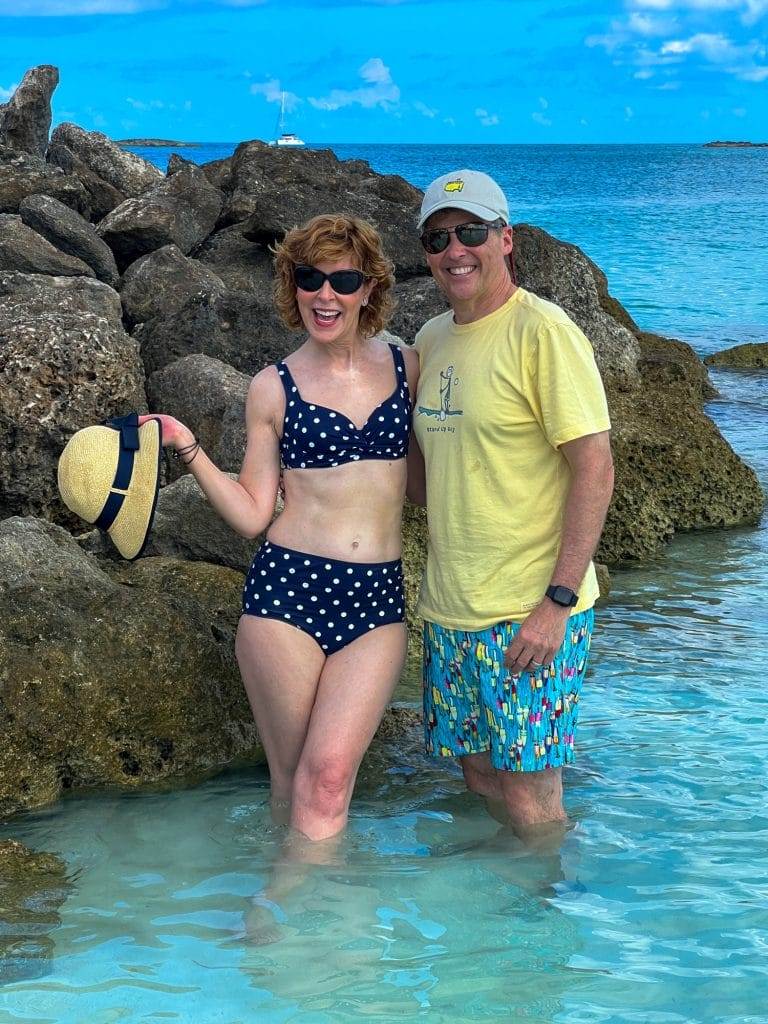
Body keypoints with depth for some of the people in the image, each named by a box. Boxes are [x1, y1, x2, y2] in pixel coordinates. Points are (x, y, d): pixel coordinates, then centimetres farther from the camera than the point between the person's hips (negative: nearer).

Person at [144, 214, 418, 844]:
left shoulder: (407, 368, 9)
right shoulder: (274, 389, 5)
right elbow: (252, 516, 5)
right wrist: (189, 450, -5)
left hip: (376, 598, 1)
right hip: (287, 587, -1)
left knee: (328, 778, -10)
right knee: (291, 782, 1)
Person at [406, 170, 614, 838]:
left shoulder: (541, 331, -12)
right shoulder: (431, 340, 11)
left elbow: (595, 470, -16)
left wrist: (559, 600, -20)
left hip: (532, 612, -7)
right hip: (449, 609, 7)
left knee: (529, 801, -2)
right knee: (480, 776, 16)